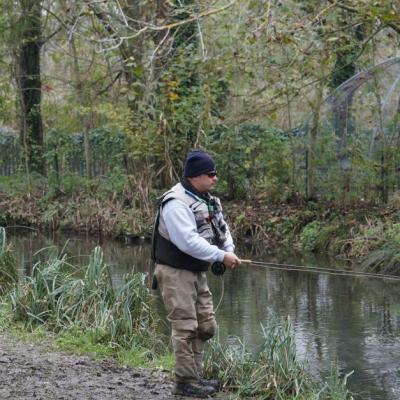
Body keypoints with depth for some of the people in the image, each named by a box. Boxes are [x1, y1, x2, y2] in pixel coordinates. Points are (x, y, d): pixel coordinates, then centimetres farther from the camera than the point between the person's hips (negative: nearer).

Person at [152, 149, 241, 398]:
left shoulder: (208, 200, 10)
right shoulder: (177, 202, -21)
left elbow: (222, 228, 16)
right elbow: (188, 241, -30)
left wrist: (229, 250, -5)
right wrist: (221, 256, -26)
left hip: (198, 272, 10)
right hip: (176, 273, -10)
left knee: (206, 326, 14)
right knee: (186, 327, -8)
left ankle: (195, 375, 24)